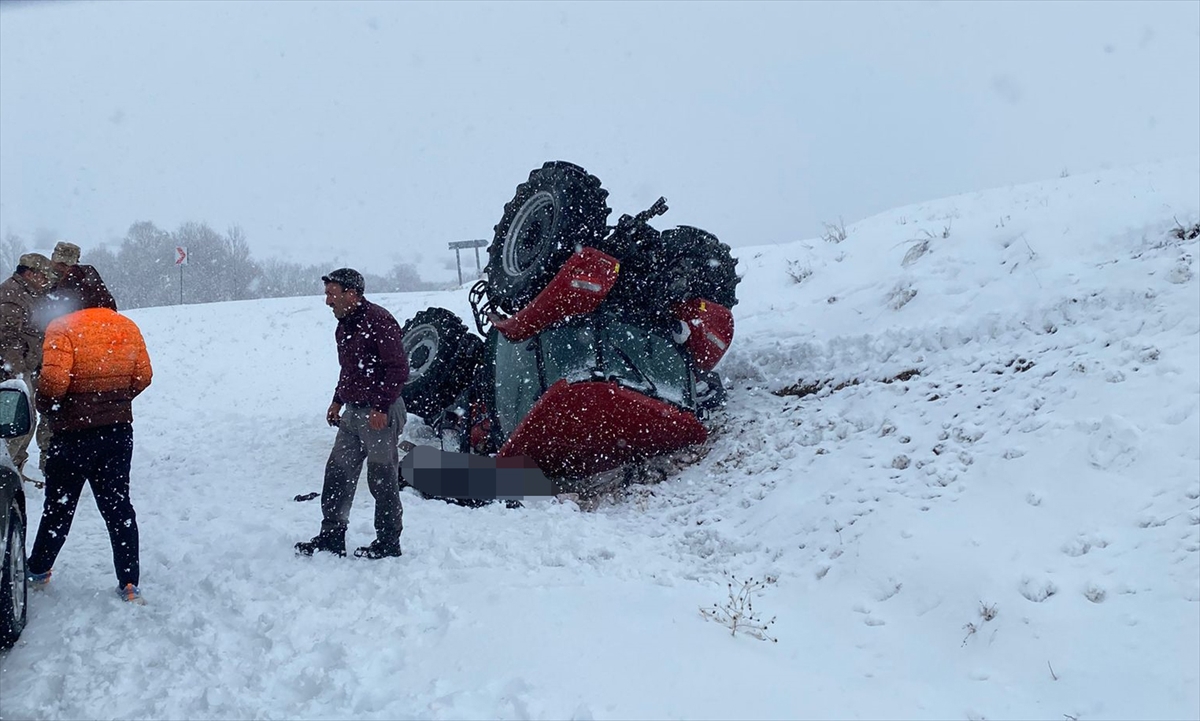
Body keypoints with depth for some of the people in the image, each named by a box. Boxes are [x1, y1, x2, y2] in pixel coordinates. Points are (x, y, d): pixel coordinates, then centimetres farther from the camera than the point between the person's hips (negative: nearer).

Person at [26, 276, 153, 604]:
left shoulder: (63, 329, -13)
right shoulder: (128, 329, 4)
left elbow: (54, 378, -22)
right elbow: (143, 376, 8)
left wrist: (47, 408, -4)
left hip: (73, 433, -4)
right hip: (119, 430, 4)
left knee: (59, 505, 13)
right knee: (118, 506, 9)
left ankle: (38, 571, 29)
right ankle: (129, 583, 7)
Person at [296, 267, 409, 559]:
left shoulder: (378, 321, -17)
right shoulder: (344, 325, 13)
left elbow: (398, 368, -20)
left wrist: (381, 407, -21)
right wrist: (338, 401, 17)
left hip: (380, 414, -9)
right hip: (352, 413, 9)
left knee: (382, 479, 0)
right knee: (337, 474, 10)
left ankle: (388, 543, 10)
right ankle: (332, 537, 18)